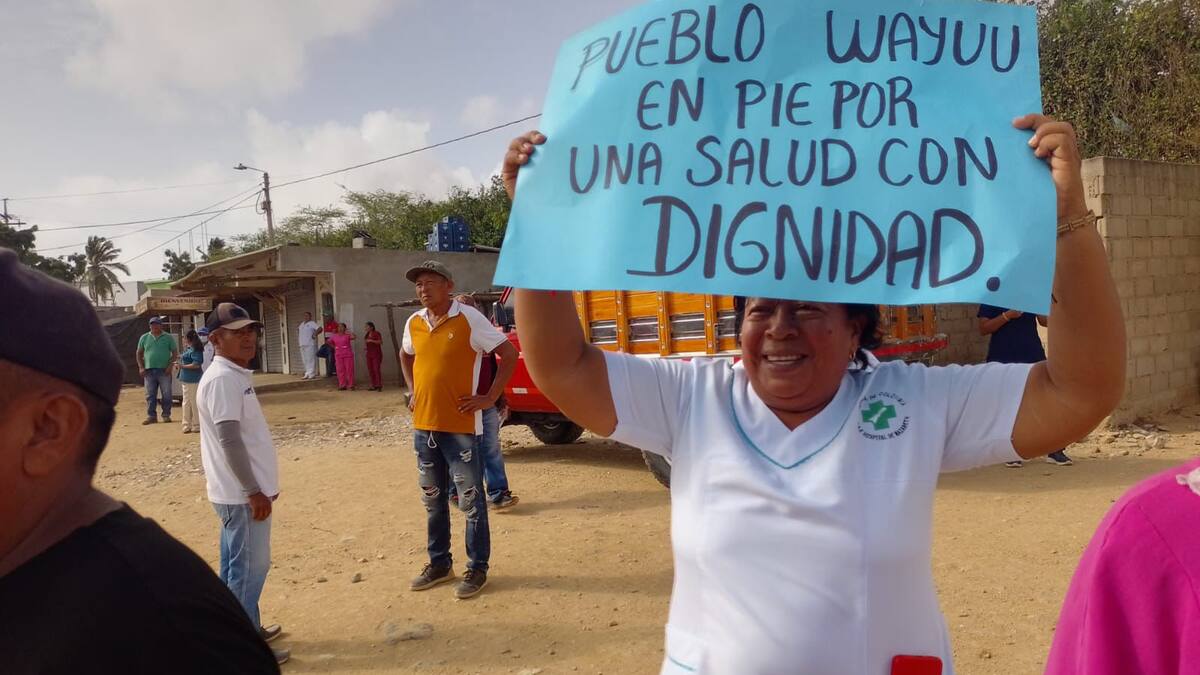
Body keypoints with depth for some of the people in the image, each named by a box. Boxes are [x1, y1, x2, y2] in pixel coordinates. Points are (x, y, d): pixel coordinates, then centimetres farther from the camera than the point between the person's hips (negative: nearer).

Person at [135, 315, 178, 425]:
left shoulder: (168, 337, 4)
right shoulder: (144, 338, 10)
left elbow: (175, 353, 3)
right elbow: (139, 353, 14)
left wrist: (170, 365, -8)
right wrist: (141, 367, 2)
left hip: (164, 371, -2)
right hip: (149, 371, 2)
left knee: (166, 395, 0)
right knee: (150, 395, 4)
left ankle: (166, 415, 8)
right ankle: (151, 416, 9)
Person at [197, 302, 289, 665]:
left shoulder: (237, 375, 12)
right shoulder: (222, 379, -19)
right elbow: (230, 440, -23)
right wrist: (254, 492, -22)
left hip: (244, 490, 10)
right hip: (242, 493, -10)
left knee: (239, 565, 19)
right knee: (250, 567, -2)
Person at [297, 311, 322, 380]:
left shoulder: (312, 323, -4)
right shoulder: (302, 324, 20)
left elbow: (319, 328, -17)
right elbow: (298, 330, 37)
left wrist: (315, 334, -16)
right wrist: (298, 337, 24)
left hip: (310, 344, -8)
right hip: (302, 344, 8)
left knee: (311, 359, -9)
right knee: (305, 360, 10)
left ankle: (312, 374, -9)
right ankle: (307, 374, 15)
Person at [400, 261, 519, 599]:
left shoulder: (469, 319, -11)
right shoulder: (413, 323, 7)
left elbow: (509, 354, -10)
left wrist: (490, 398, -11)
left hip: (460, 425, -6)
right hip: (424, 424, 6)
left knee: (470, 499, 1)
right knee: (433, 499, 15)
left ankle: (477, 568, 12)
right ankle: (439, 563, 28)